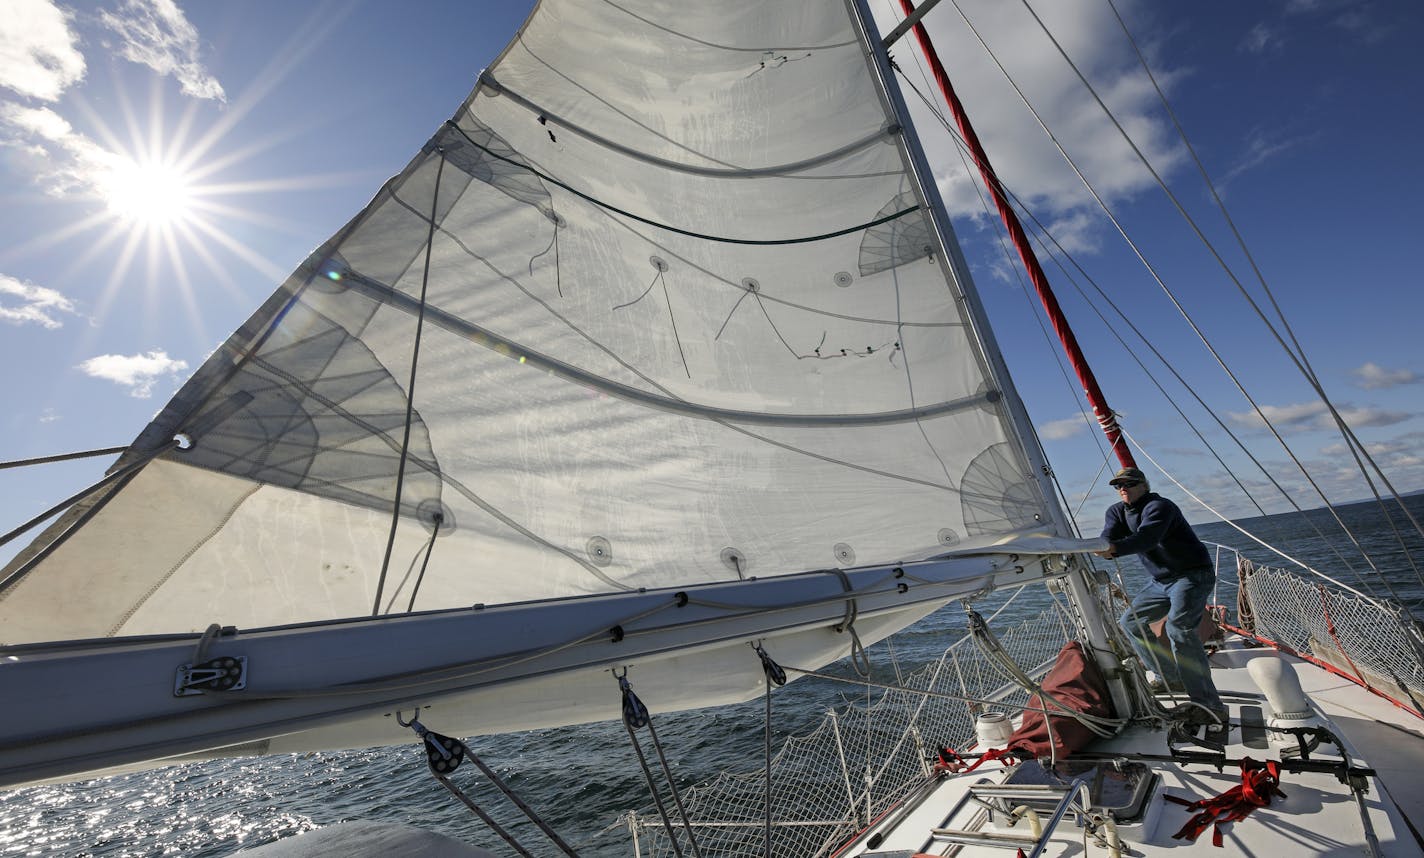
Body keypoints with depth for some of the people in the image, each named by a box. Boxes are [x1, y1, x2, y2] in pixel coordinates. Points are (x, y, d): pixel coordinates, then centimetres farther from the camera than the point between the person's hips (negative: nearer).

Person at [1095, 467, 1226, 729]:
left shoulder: (1158, 506, -20)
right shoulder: (1117, 511, 4)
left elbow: (1146, 537, -39)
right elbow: (1108, 537, -13)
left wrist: (1115, 548, -55)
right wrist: (1105, 546, -37)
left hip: (1192, 575, -9)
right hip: (1160, 580, 9)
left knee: (1177, 627, -26)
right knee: (1130, 620, 8)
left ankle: (1210, 705, -22)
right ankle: (1172, 677, 18)